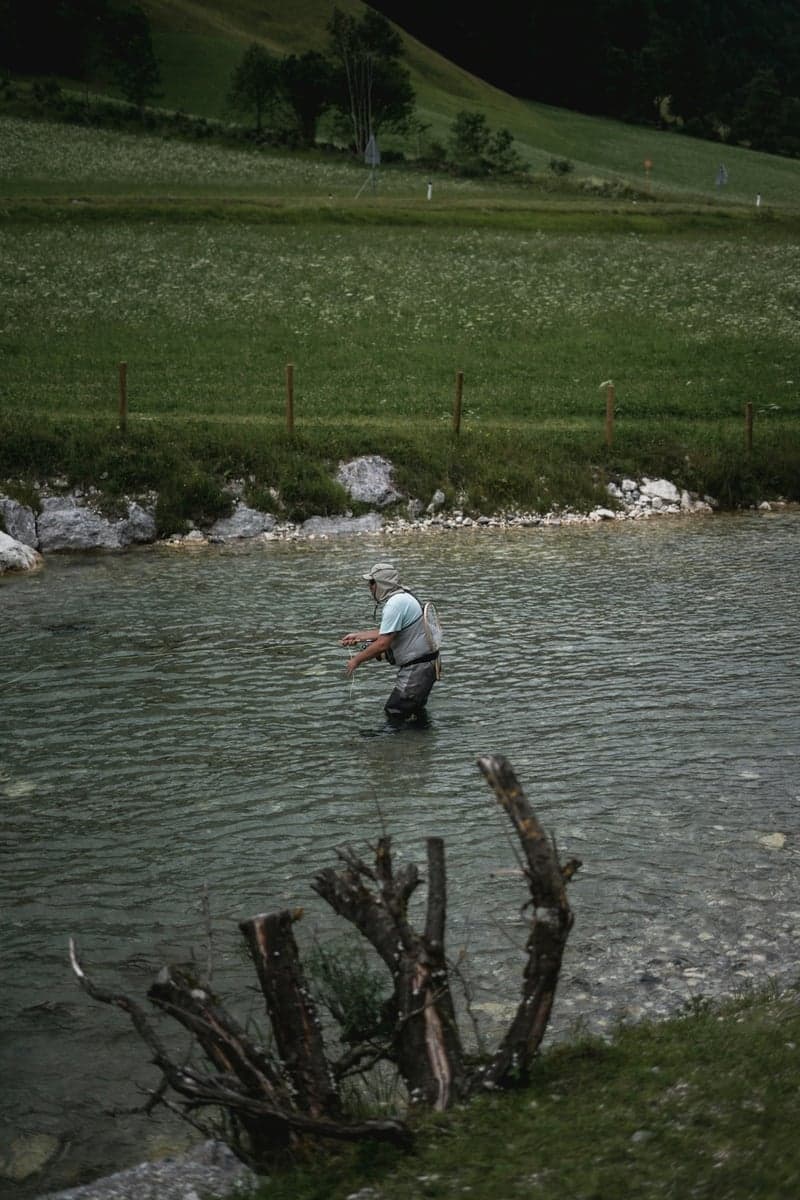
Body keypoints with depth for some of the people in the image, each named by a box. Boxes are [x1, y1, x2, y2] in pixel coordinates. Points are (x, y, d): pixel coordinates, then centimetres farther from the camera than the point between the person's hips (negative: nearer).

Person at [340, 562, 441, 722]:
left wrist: (356, 660, -12)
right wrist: (357, 636, 19)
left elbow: (383, 643, -23)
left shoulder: (396, 603, -21)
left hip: (417, 669, -11)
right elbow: (387, 632, 20)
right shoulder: (403, 596, 11)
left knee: (394, 713, -5)